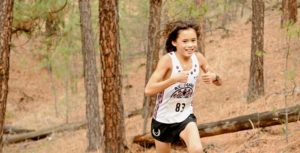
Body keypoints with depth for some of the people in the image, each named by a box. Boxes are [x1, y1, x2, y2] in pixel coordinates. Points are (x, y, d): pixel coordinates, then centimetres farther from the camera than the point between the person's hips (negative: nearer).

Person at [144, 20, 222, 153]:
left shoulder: (198, 58, -8)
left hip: (185, 117, 2)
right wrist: (174, 79, -40)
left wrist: (214, 77, -19)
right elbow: (148, 90, -30)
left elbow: (219, 82, 5)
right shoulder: (168, 60, -22)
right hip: (163, 118, -2)